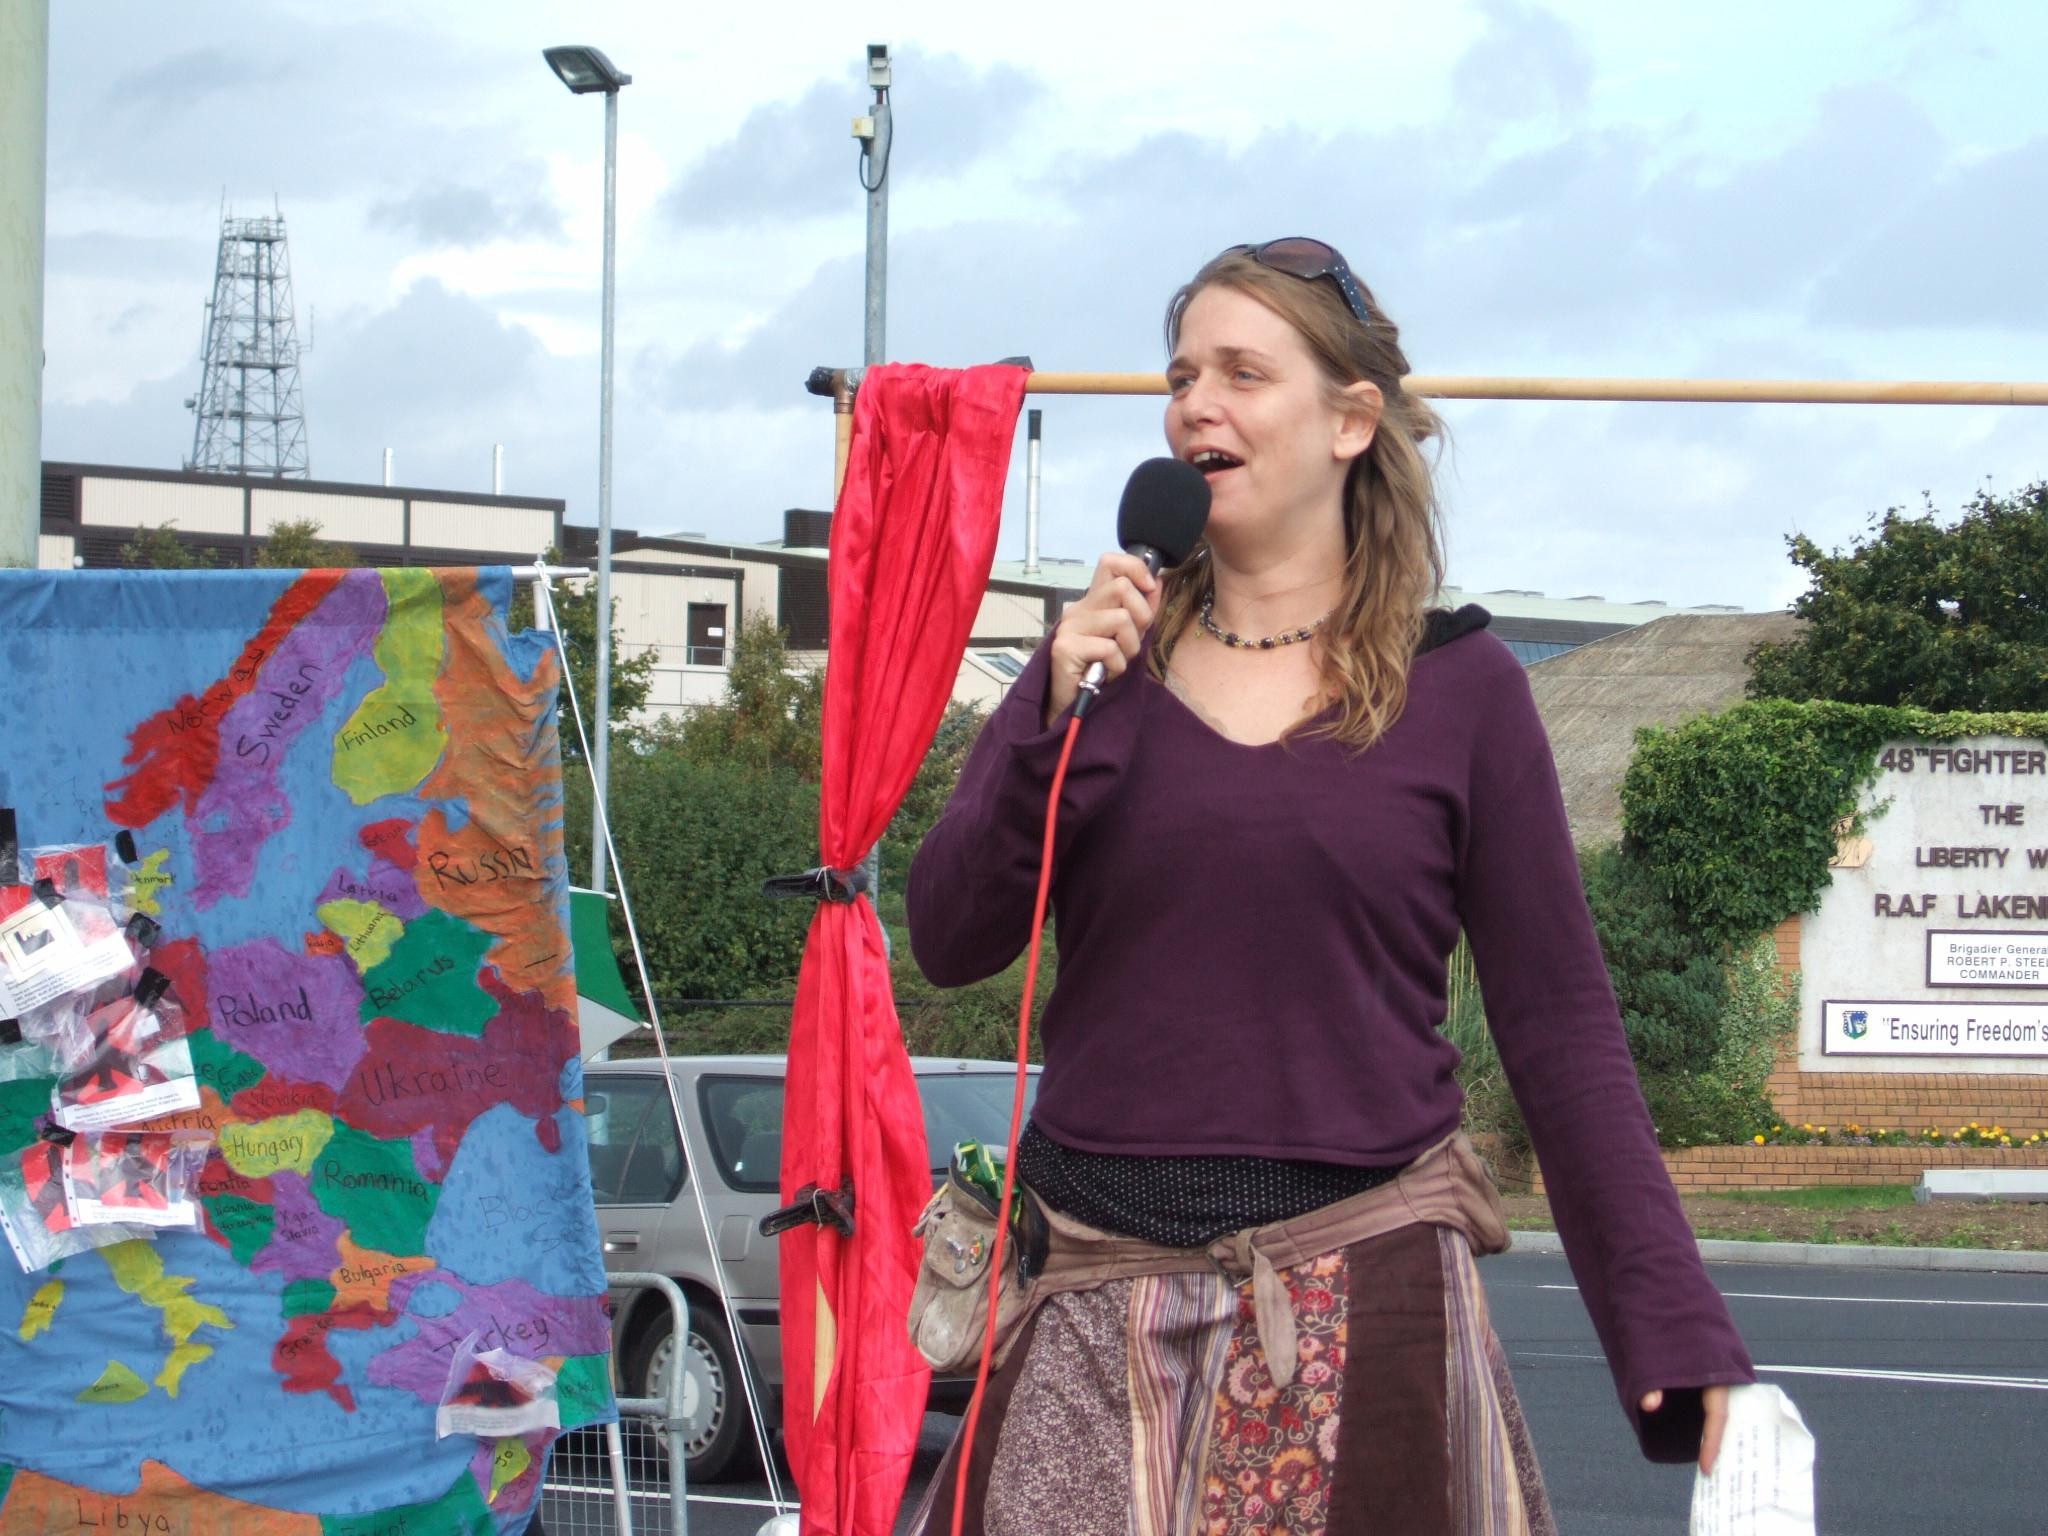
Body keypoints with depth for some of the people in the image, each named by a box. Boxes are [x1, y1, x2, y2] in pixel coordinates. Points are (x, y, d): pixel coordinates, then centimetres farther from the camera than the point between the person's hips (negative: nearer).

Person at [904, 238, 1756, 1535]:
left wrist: (1679, 1332, -5)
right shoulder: (1101, 658, 9)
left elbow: (1559, 1026, 1)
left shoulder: (1457, 686, 1)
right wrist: (1058, 721, -12)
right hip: (1107, 1295, 2)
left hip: (1363, 1288, -2)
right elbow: (950, 942, 3)